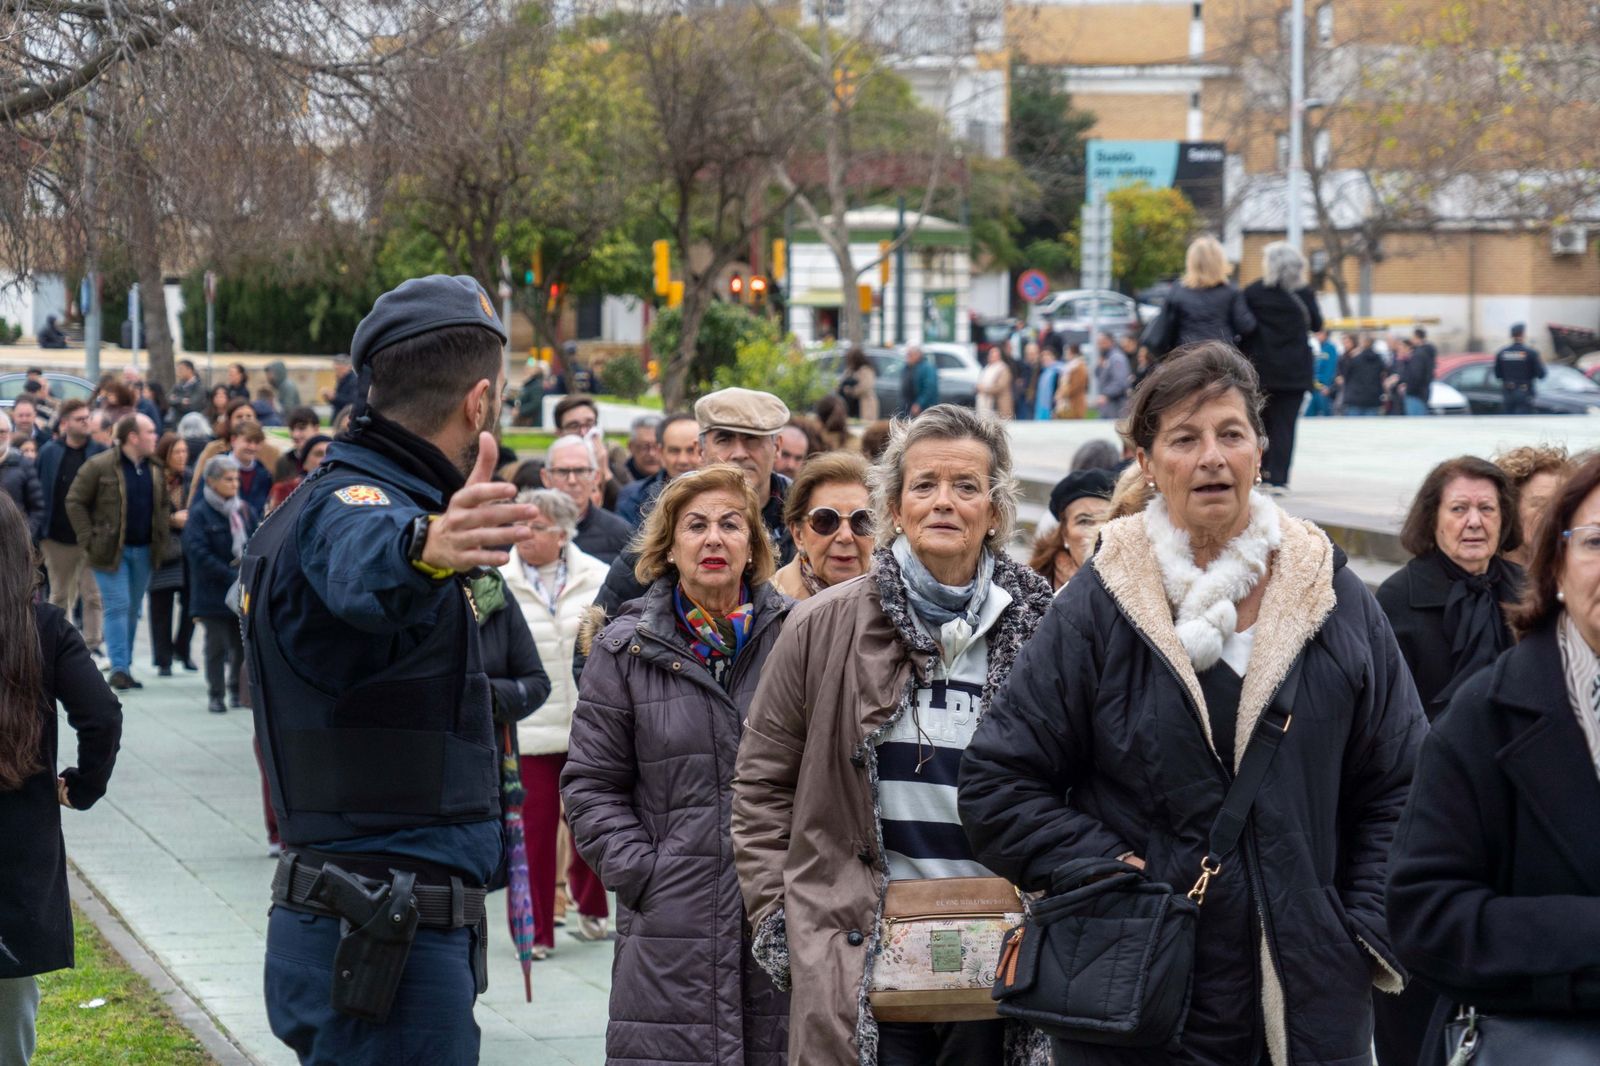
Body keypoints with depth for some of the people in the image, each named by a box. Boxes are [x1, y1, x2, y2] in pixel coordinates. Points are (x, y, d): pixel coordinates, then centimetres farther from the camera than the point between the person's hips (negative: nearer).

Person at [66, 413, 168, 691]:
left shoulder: (156, 469, 8)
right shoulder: (100, 466, -12)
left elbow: (164, 505, 20)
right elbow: (74, 501, -8)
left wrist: (162, 537, 7)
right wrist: (89, 539, -12)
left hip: (143, 551, 6)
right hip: (111, 550, -6)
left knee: (133, 610, 11)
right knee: (118, 606, -10)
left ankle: (124, 667, 20)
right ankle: (119, 668, -10)